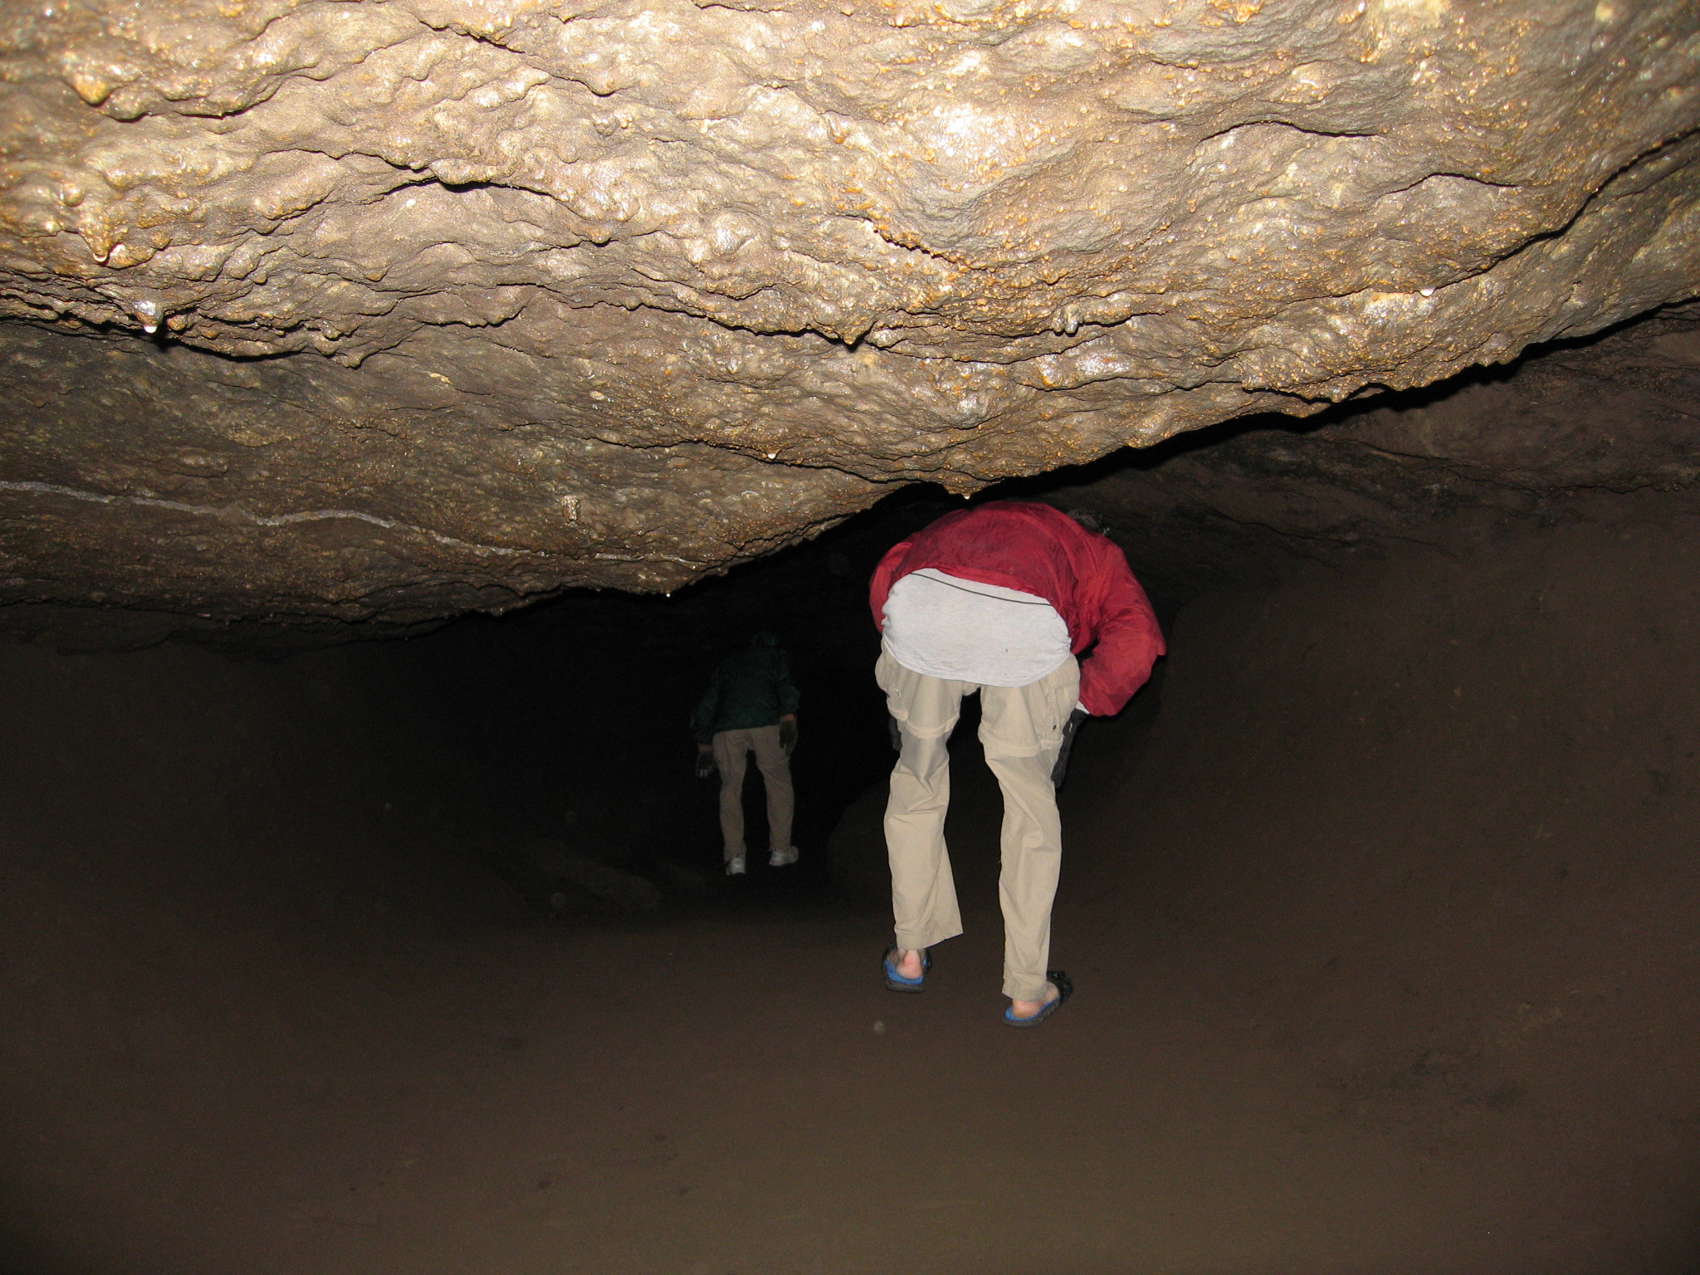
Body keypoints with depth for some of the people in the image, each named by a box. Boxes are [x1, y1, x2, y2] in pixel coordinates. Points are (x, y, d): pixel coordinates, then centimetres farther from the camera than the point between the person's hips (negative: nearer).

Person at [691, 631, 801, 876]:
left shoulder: (726, 663, 35)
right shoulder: (775, 656, 26)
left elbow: (708, 701, 31)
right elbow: (785, 684, 5)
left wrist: (703, 743, 33)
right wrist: (789, 717, -7)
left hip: (726, 727, 2)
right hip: (766, 723, -2)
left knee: (731, 789, 12)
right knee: (778, 783, 13)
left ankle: (735, 857, 7)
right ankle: (780, 850, 16)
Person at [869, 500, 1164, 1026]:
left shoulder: (962, 525, 45)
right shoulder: (1093, 555, 34)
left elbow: (888, 574, 27)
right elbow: (1135, 642, 12)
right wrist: (1080, 704, 21)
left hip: (921, 607, 3)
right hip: (1024, 626, -2)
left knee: (916, 781, 25)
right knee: (1031, 809, 17)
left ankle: (910, 954, 34)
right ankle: (1028, 990, 25)